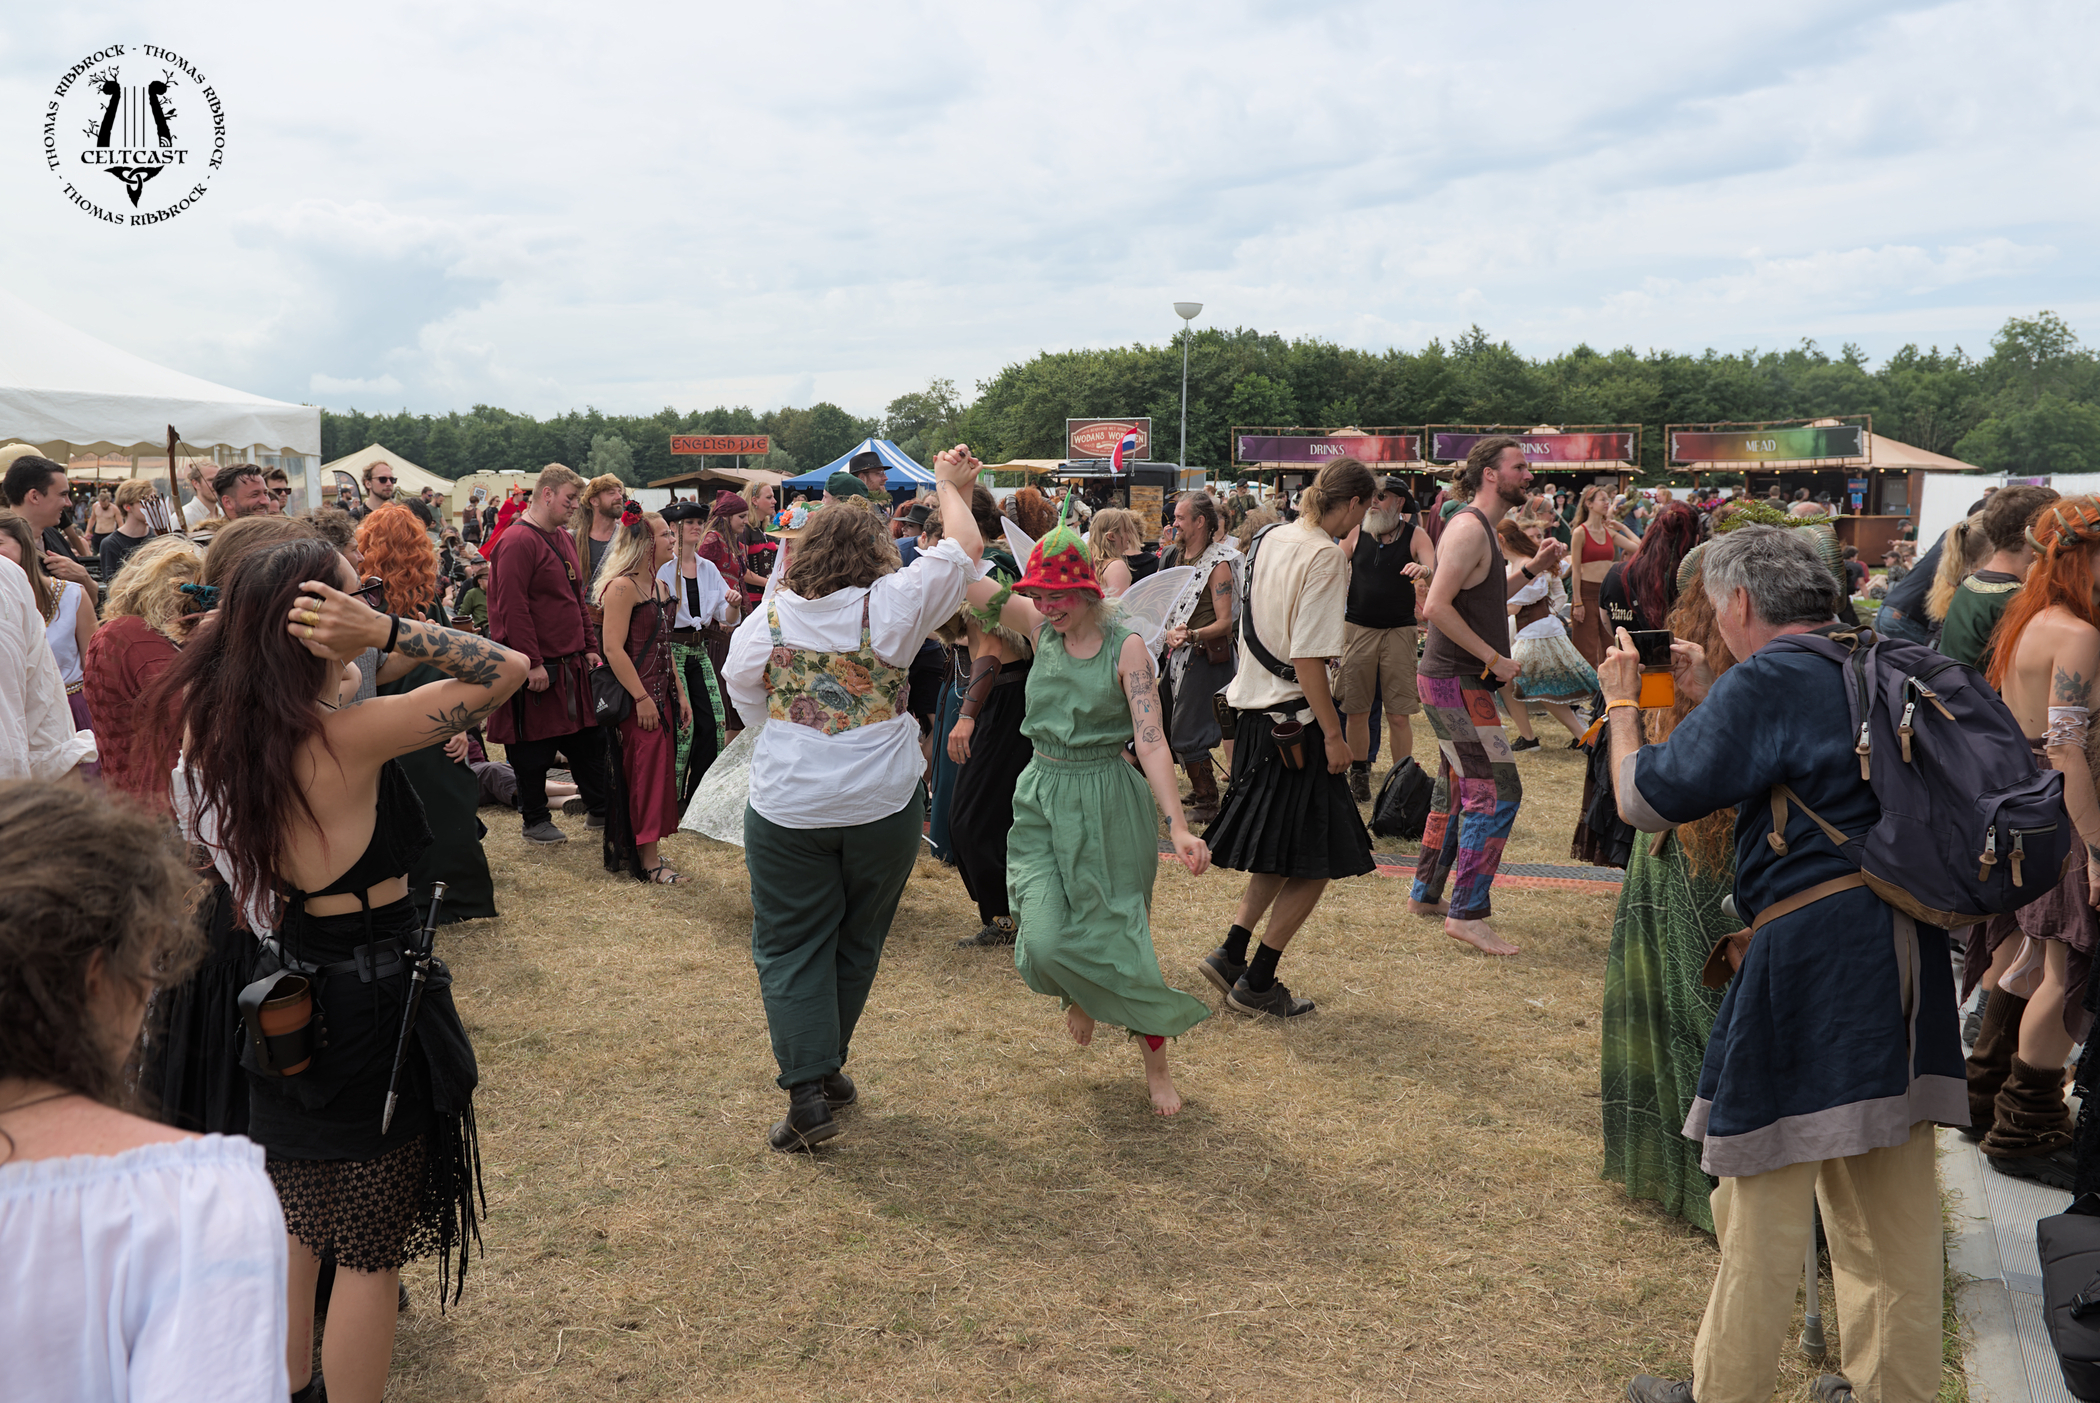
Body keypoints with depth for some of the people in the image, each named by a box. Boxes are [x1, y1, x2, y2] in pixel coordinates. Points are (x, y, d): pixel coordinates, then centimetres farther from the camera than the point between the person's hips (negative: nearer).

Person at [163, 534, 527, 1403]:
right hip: (373, 1004, -8)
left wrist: (245, 617, 3)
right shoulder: (351, 736, -26)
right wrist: (389, 633, -29)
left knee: (296, 1225, 26)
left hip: (288, 995, 8)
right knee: (370, 1251, 8)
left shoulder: (214, 721, -5)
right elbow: (509, 667, -23)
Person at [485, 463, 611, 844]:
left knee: (588, 739, 14)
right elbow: (512, 608, -20)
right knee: (534, 746, 4)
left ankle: (599, 809, 26)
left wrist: (590, 647, 14)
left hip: (572, 665, 9)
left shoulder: (563, 539, 13)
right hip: (537, 667, -9)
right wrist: (533, 663, -22)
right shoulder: (517, 542, -15)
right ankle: (535, 821, 16)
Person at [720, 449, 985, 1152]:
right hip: (883, 802, 0)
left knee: (790, 946, 7)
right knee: (856, 942, 17)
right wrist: (950, 485, 14)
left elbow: (742, 691, 9)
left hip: (789, 809, 0)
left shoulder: (770, 615, -4)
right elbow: (966, 548, 0)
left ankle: (807, 1093, -1)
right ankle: (828, 1067, 29)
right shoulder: (889, 605, -9)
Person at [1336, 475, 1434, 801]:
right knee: (1355, 710, 5)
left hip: (1399, 631, -2)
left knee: (1399, 715, -3)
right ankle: (1359, 773, 23)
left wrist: (1425, 570, -36)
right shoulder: (1358, 533, 5)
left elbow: (1437, 575, -13)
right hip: (1357, 628, 2)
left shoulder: (1415, 536, -1)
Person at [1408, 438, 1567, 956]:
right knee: (1497, 793, -11)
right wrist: (1494, 658, -20)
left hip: (1460, 681, 11)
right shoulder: (1469, 527, -16)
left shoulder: (1481, 528, 17)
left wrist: (1532, 568, 13)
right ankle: (1467, 913, -7)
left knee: (1457, 790, 17)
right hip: (1456, 683, -11)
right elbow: (1437, 606, -23)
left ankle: (1426, 893, 27)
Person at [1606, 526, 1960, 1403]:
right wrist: (1706, 699, 23)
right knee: (1893, 1205, 18)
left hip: (1812, 952, -9)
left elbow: (1645, 800, -11)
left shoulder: (1764, 682, -13)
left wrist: (1622, 704, 5)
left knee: (1765, 1193, 5)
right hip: (1904, 945, 9)